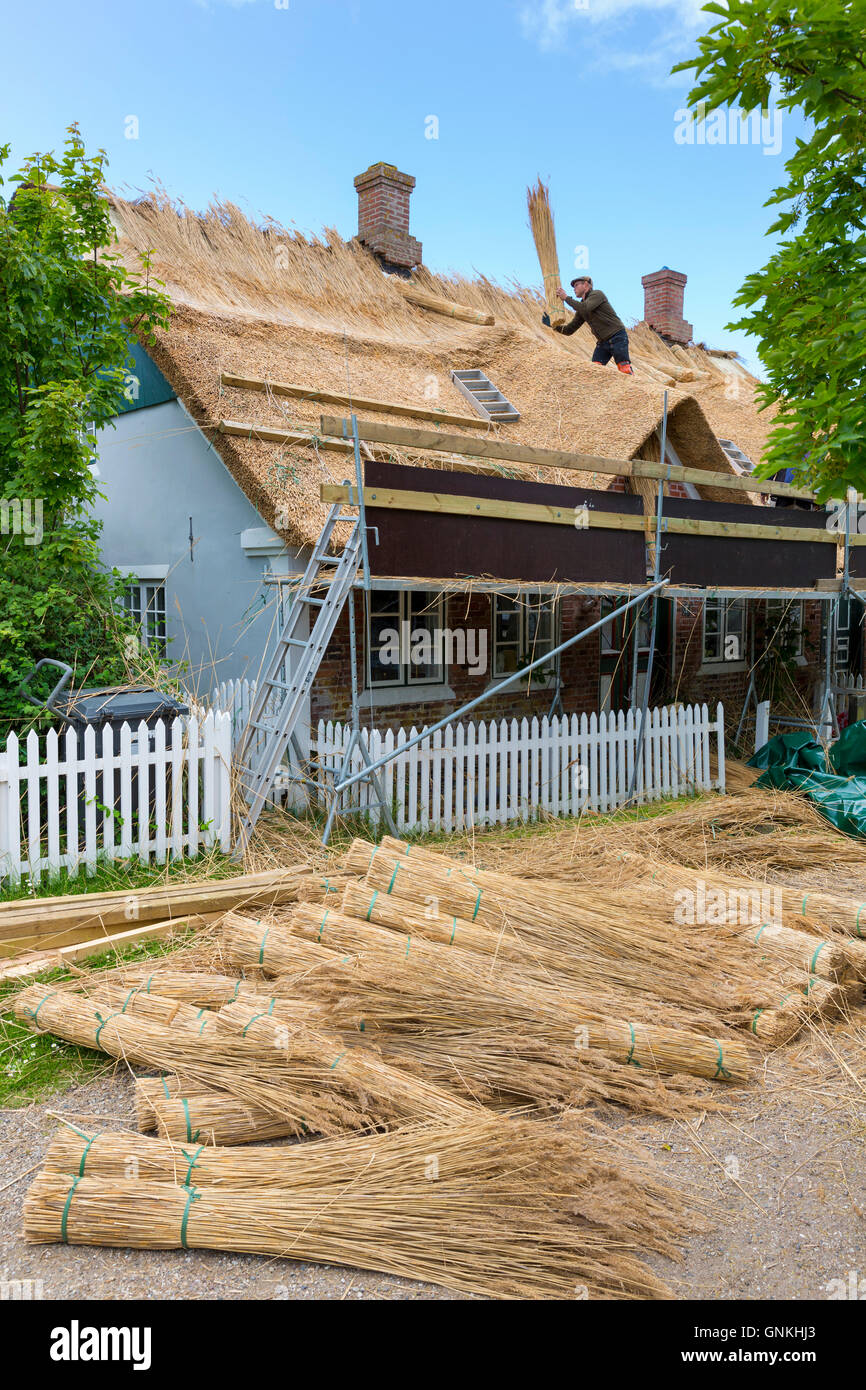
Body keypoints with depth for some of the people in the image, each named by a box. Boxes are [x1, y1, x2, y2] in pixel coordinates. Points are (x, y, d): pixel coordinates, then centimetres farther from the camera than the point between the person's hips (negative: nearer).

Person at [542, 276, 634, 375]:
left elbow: (585, 308, -25)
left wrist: (566, 298, -16)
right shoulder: (580, 307, 15)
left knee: (625, 371, -14)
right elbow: (569, 330, 13)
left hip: (617, 338, -7)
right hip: (602, 342, 7)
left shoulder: (597, 294, -6)